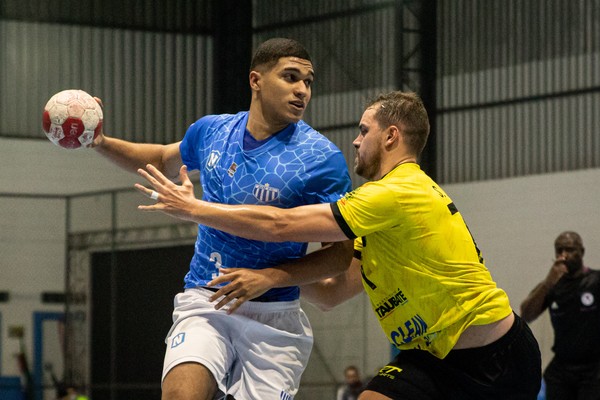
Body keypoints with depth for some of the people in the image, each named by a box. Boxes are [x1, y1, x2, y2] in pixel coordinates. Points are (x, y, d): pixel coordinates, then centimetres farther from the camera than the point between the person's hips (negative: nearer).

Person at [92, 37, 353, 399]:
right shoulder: (211, 131, 4)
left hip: (273, 315, -2)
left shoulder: (323, 159, -9)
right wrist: (101, 142, 12)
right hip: (204, 303, 2)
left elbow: (343, 250, -8)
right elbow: (164, 161, 27)